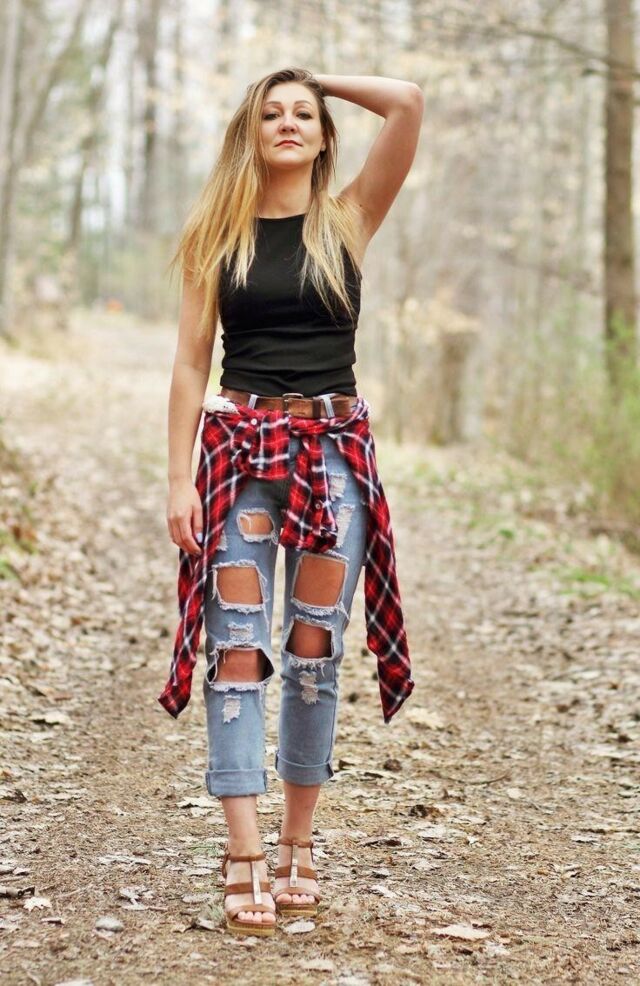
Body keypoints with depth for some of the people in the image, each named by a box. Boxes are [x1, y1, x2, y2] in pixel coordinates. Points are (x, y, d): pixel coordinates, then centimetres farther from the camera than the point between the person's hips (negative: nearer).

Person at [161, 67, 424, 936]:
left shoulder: (348, 220, 5)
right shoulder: (220, 234, 6)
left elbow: (407, 102, -7)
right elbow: (190, 364, 3)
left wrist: (324, 81, 8)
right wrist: (179, 479, -5)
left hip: (333, 452, 0)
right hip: (241, 449, 0)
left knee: (315, 652, 4)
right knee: (239, 649, -6)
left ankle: (299, 846, 15)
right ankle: (245, 861, -5)